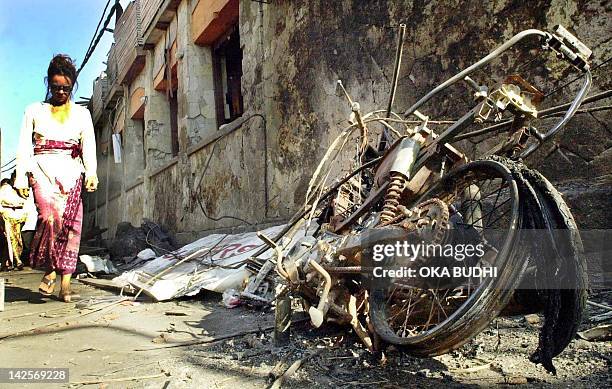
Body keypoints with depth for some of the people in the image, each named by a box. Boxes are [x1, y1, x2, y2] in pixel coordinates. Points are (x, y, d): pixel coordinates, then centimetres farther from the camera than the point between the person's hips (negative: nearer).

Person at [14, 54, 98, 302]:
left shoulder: (82, 113, 18)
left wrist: (91, 174, -9)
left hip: (71, 171, 1)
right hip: (42, 169, -1)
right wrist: (21, 178, 0)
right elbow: (24, 147, 11)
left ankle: (65, 284, -8)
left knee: (70, 222, -10)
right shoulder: (34, 111, 16)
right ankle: (52, 268, -12)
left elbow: (89, 146, 8)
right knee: (50, 214, -27)